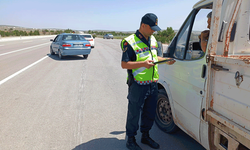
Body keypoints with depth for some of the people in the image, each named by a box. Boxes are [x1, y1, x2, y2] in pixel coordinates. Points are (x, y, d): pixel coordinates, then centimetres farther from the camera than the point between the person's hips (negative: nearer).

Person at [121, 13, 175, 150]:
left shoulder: (153, 40, 11)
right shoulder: (130, 42, -14)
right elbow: (124, 64, -17)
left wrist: (166, 60, 9)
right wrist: (143, 64, -28)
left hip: (152, 84, 8)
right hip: (138, 85, -7)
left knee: (150, 113, 18)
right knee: (134, 114, 7)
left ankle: (145, 136, 39)